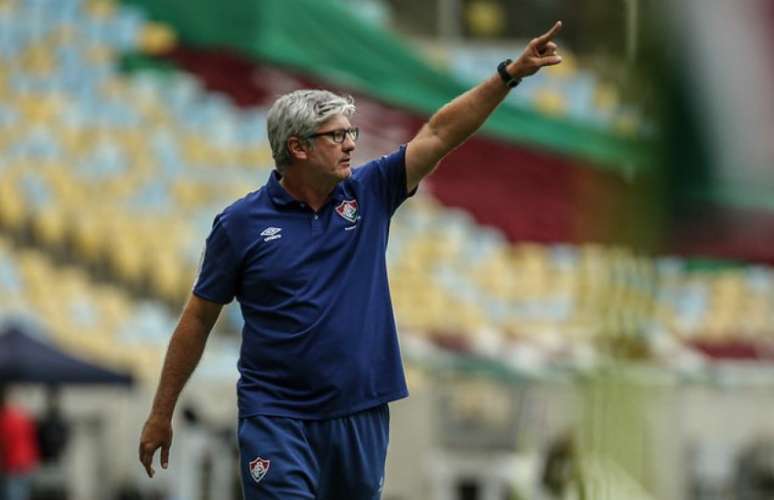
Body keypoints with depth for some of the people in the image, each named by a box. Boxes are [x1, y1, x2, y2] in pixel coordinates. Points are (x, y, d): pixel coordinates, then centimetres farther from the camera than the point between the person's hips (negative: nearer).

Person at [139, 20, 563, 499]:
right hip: (277, 418, -4)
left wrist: (510, 73, -11)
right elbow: (198, 319, 2)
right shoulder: (241, 224, -4)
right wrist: (161, 414, 4)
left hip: (361, 417, 4)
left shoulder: (368, 195, 4)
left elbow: (440, 134, -1)